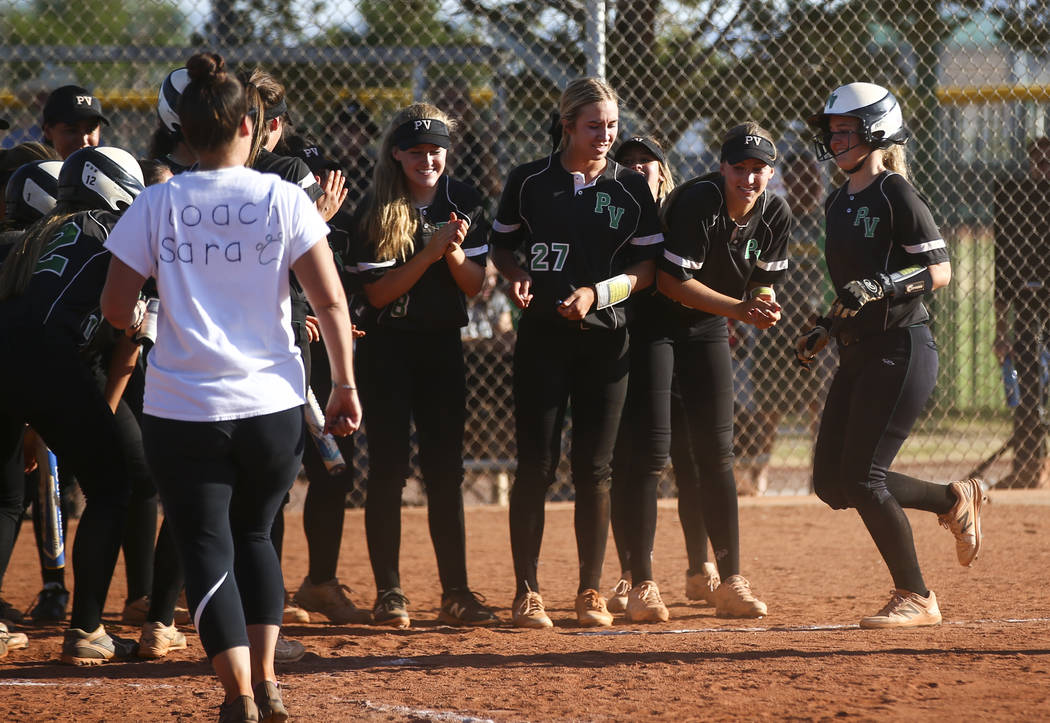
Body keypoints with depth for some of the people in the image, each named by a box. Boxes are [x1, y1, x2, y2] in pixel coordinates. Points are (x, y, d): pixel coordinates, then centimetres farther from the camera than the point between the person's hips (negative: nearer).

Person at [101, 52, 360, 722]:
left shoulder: (158, 204, -2)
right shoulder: (283, 199, -2)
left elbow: (116, 307, -1)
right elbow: (332, 301, -5)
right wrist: (346, 385, 5)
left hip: (183, 410, -1)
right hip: (272, 406, 1)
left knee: (207, 548, 1)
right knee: (254, 534, 22)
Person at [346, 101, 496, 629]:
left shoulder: (463, 202, 2)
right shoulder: (375, 210, -9)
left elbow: (474, 286, 2)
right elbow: (377, 291, -14)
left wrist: (454, 252, -17)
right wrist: (429, 253, -23)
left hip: (442, 345, 3)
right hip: (388, 348, -3)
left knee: (445, 471, 5)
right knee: (388, 469, -4)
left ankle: (455, 593, 9)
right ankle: (388, 592, 1)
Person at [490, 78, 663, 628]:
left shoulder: (630, 187, 4)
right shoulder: (530, 181, 3)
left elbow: (650, 265, 3)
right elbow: (501, 245, 14)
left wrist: (598, 292, -12)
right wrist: (516, 277, -8)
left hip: (605, 337, 1)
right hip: (542, 335, -1)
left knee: (594, 469, 2)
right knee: (535, 465, -4)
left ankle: (591, 593, 11)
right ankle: (527, 592, 2)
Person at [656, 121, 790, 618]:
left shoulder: (775, 215, -6)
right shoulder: (698, 202, -24)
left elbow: (762, 282, 4)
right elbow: (671, 281, -25)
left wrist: (764, 306, -20)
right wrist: (739, 309, -30)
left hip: (707, 333, 4)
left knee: (716, 452, -2)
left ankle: (730, 581, -1)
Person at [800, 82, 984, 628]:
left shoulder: (896, 193, -11)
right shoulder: (838, 203, 15)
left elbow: (940, 271, -15)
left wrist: (881, 286, -27)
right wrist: (827, 329, 15)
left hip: (901, 351, -9)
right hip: (858, 354, 9)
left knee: (862, 477, -12)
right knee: (831, 481, 7)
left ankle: (915, 599, 1)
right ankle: (955, 501, 24)